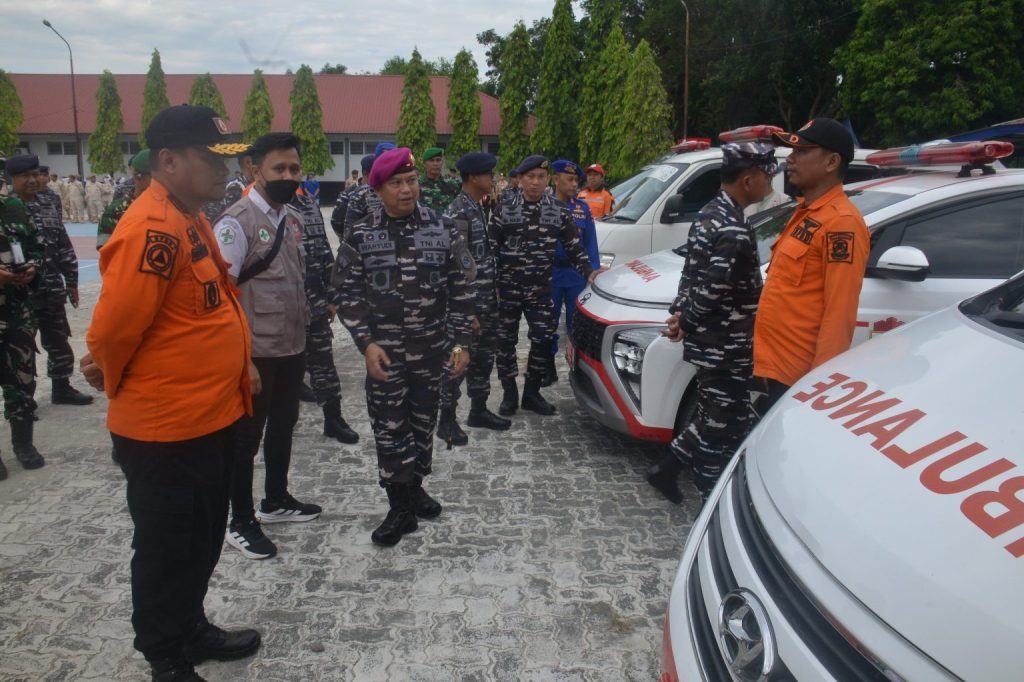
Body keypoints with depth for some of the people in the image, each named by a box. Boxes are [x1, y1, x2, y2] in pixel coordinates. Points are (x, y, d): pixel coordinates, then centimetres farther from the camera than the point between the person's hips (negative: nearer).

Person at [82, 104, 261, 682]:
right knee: (169, 548, 9)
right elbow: (113, 329, -20)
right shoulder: (152, 229, -23)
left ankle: (192, 629, 41)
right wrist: (117, 384, -2)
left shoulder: (192, 218, 9)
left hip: (211, 415, 9)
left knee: (203, 540, 22)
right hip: (166, 427, -9)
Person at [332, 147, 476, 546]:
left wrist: (462, 341, -2)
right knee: (390, 429, 1)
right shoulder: (360, 236, -3)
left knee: (423, 423, 14)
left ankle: (415, 487, 35)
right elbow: (348, 295, -1)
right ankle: (400, 508, 13)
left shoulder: (443, 230, 0)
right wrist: (367, 343, -12)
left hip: (431, 349, 2)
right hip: (384, 351, -1)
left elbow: (461, 289, 2)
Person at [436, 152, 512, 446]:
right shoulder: (458, 213, -17)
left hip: (486, 299, 9)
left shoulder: (478, 207, 11)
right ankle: (447, 420, 11)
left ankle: (478, 410, 29)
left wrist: (493, 290, 17)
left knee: (484, 356, 16)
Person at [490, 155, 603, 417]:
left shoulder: (558, 212, 3)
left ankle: (532, 392, 17)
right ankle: (509, 393, 20)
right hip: (507, 287, -1)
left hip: (540, 289, 2)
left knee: (543, 339, 0)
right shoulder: (504, 209, -2)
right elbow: (491, 249, -1)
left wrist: (588, 272, -9)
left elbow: (574, 247, 6)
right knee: (506, 340, 6)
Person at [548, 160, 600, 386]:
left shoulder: (582, 207, 7)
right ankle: (549, 369, 20)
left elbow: (590, 242, 7)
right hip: (550, 272, -2)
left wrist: (594, 271, 1)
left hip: (577, 273, 2)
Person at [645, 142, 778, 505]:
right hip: (726, 349, -10)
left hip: (708, 342, 10)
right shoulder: (734, 231, -23)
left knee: (713, 419, 21)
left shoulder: (710, 214, 10)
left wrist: (680, 313, 8)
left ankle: (666, 468, 30)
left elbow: (694, 274, 14)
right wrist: (686, 322, -10)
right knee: (727, 426, 5)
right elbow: (712, 292, -25)